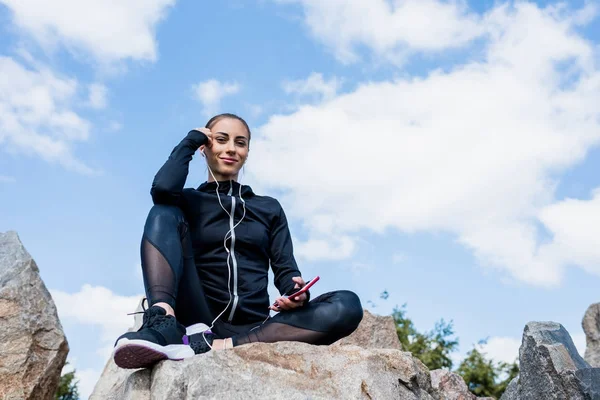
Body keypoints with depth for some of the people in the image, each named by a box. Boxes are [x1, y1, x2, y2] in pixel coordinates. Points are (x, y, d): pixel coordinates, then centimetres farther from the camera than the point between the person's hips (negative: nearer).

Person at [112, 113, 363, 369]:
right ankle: (163, 323, -38)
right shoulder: (188, 201, 15)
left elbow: (285, 268, 10)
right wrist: (191, 140, 8)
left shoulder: (269, 208, 20)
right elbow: (163, 189, -9)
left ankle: (213, 346, -35)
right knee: (164, 213, -15)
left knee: (347, 305, -24)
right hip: (197, 321, -1)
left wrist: (296, 293, -15)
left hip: (252, 330, 2)